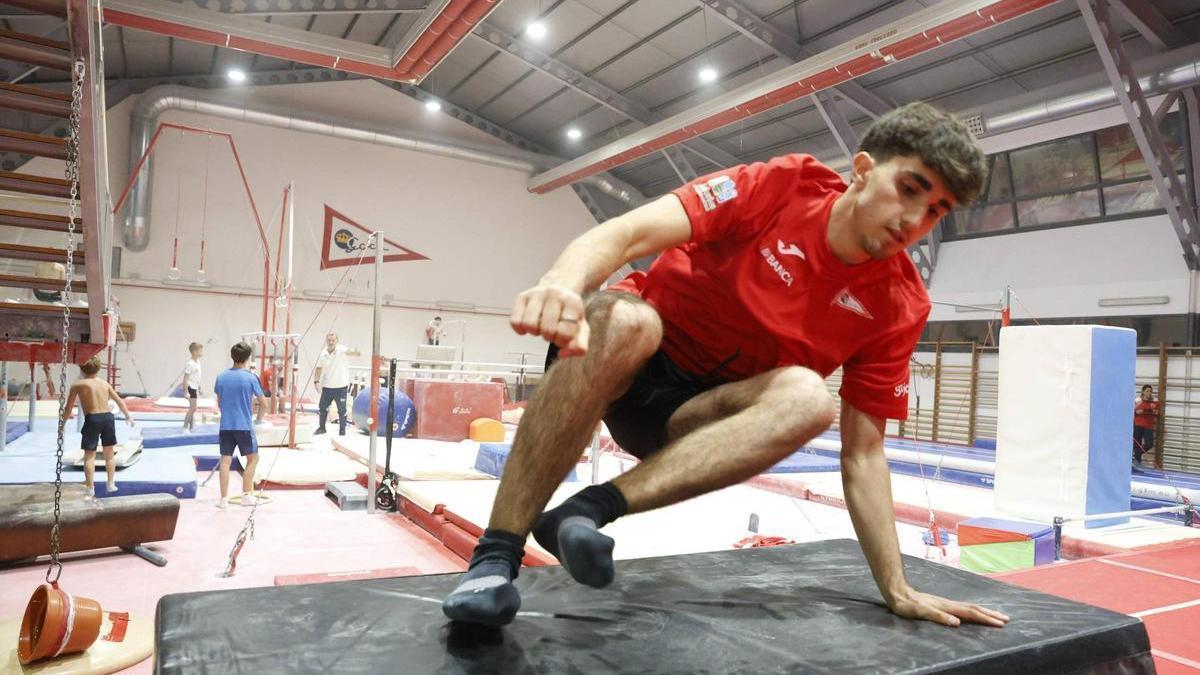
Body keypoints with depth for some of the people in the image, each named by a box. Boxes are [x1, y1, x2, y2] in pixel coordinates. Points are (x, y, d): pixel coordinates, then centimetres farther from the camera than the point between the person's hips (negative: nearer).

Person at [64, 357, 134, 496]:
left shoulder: (77, 385, 1)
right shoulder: (104, 383, 12)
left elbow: (69, 408, 2)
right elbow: (119, 401, 18)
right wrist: (128, 415, 31)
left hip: (92, 419, -4)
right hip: (108, 417, 4)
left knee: (89, 455, 4)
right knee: (109, 454, 15)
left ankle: (90, 488, 3)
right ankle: (111, 484, 17)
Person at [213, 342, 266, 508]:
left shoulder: (221, 377, 4)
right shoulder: (250, 378, -7)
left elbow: (219, 403, 15)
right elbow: (263, 404, -3)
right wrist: (258, 419, 14)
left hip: (225, 426, 3)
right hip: (244, 426, -3)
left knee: (225, 461, 6)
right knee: (253, 458, 12)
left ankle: (224, 498, 7)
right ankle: (246, 495, 10)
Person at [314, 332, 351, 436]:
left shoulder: (341, 350, -13)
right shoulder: (322, 353, 0)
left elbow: (348, 351, -36)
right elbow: (319, 368, 9)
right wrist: (317, 381, -2)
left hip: (340, 386, -4)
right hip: (327, 386, 4)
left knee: (342, 409, 4)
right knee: (322, 407, 14)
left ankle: (342, 429, 18)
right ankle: (321, 427, 33)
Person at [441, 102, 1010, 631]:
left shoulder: (898, 305, -6)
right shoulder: (782, 184, -14)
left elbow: (862, 454, -2)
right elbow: (629, 232, -26)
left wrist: (898, 592, -5)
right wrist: (564, 283, -48)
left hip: (703, 412, 2)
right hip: (627, 366, -2)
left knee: (806, 398, -29)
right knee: (622, 319, -37)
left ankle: (589, 508, -31)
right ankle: (493, 559, -31)